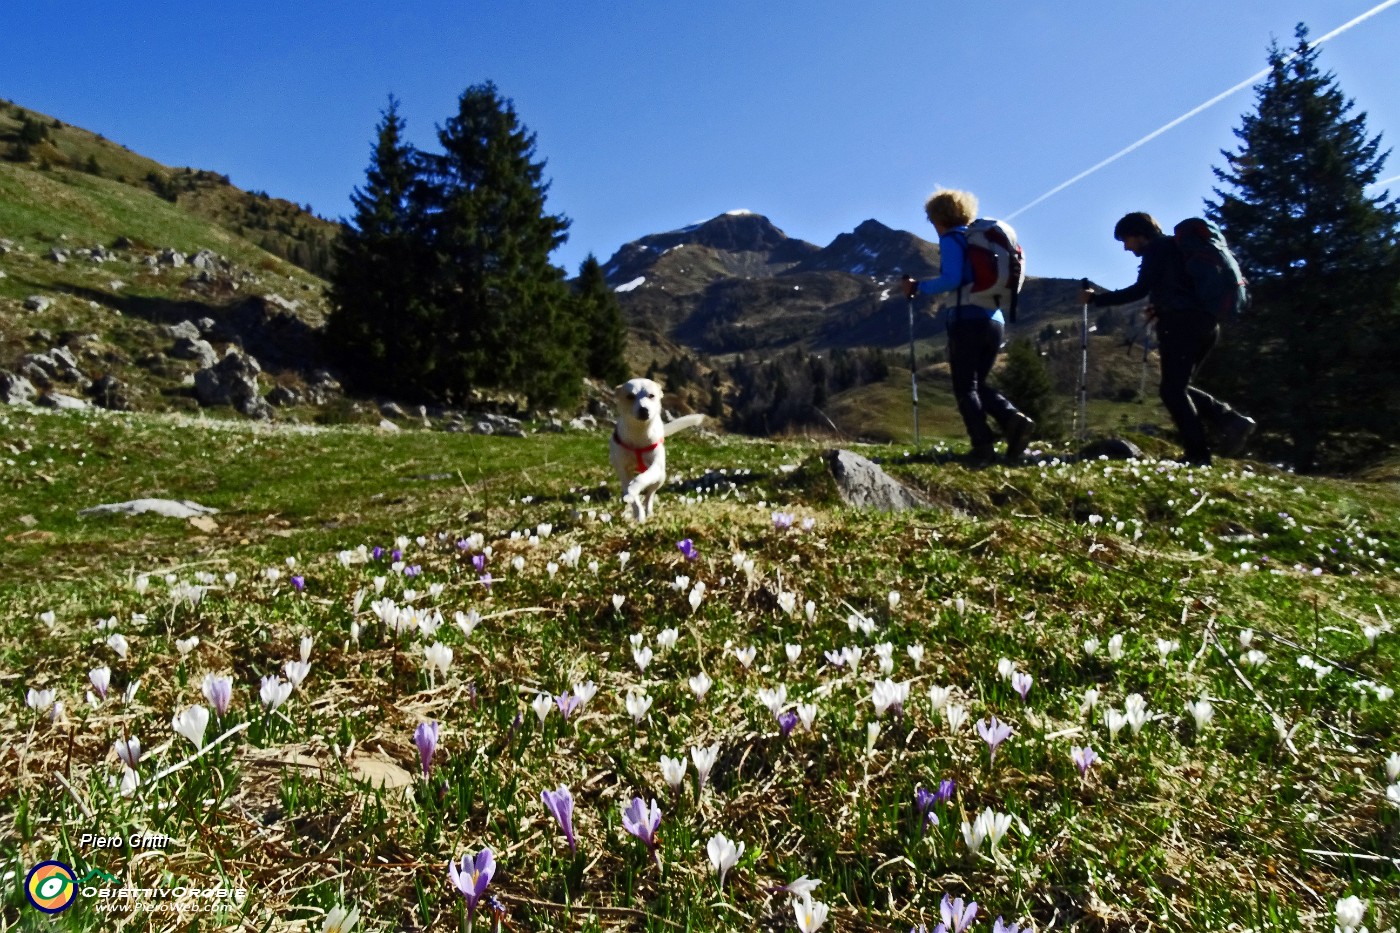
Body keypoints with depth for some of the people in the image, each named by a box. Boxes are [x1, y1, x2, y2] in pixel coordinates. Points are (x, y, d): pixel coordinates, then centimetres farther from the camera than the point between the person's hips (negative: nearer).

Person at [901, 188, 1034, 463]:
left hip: (967, 320, -7)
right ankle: (1014, 419, -8)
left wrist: (918, 287, -5)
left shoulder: (951, 239, 0)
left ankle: (984, 446, -13)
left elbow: (951, 279, -15)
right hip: (995, 320, 7)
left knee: (965, 388, -1)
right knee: (977, 383, 16)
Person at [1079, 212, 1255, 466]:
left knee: (1172, 390, -8)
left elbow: (1140, 290, -12)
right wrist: (1161, 309, 20)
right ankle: (1229, 420, -1)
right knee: (1177, 388, 15)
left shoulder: (1157, 248, 0)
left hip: (1183, 324, -9)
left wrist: (1096, 298, -7)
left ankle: (1198, 455, -14)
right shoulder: (1173, 248, 28)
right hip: (1205, 323, 9)